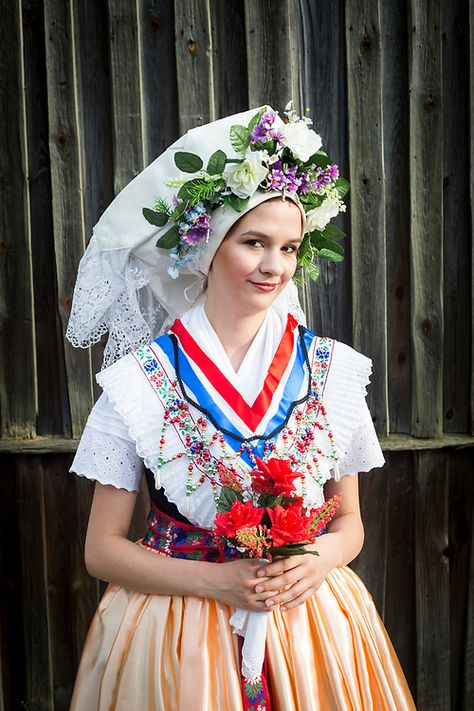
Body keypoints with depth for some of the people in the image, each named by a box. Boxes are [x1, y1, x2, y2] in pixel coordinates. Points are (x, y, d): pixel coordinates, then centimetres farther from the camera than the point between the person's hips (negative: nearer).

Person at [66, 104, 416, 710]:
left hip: (312, 625, 2)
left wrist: (319, 560, -14)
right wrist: (216, 579, -18)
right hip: (176, 629, -2)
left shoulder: (331, 369, -3)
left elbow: (349, 521, 6)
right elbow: (103, 549, -6)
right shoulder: (140, 379, -10)